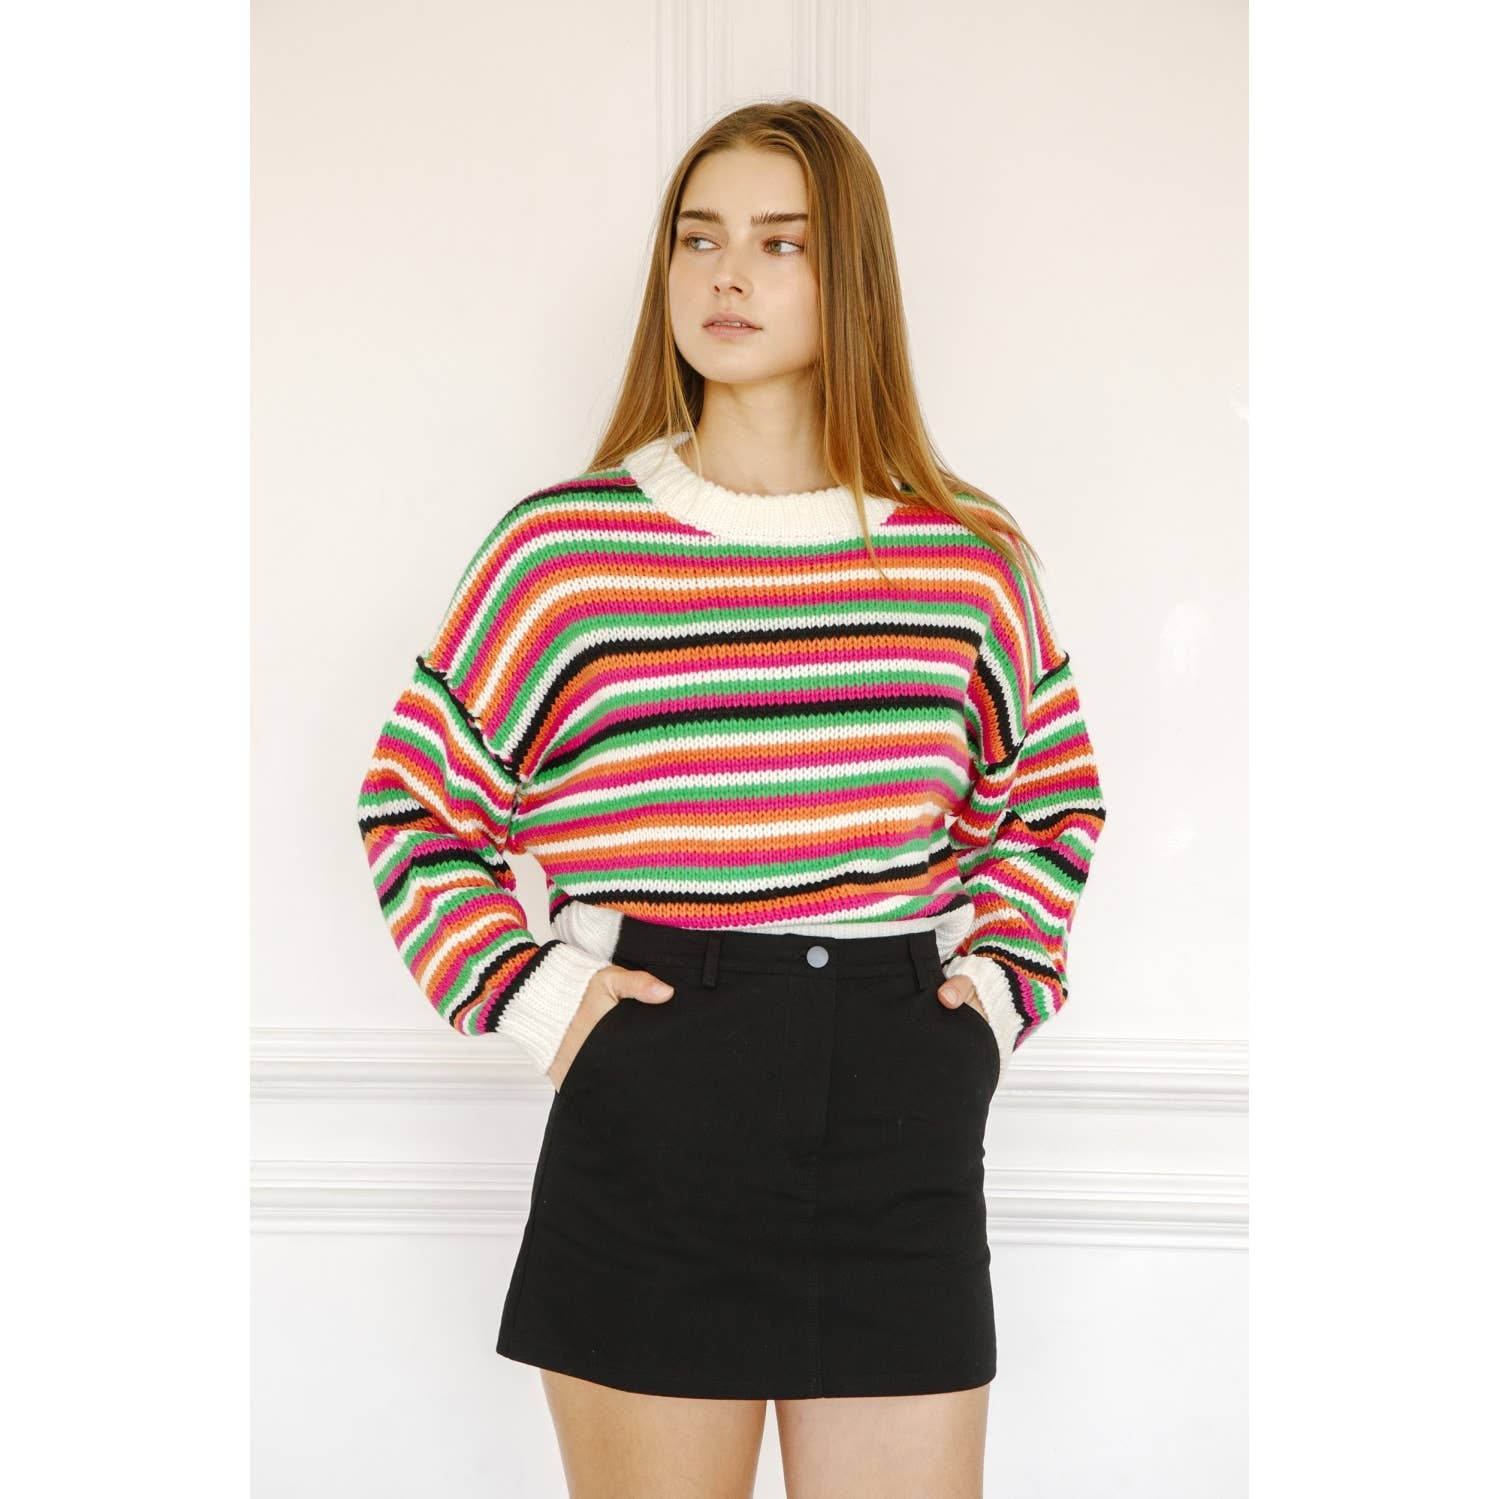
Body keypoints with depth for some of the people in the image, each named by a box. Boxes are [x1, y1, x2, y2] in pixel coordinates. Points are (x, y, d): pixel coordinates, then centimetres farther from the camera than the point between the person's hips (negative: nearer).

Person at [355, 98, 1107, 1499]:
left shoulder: (971, 560, 5)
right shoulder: (561, 546, -1)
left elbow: (1052, 801, 20)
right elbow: (412, 800, 7)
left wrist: (1004, 982, 7)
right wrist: (527, 992, -3)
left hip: (906, 1135, 2)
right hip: (650, 1133, -2)